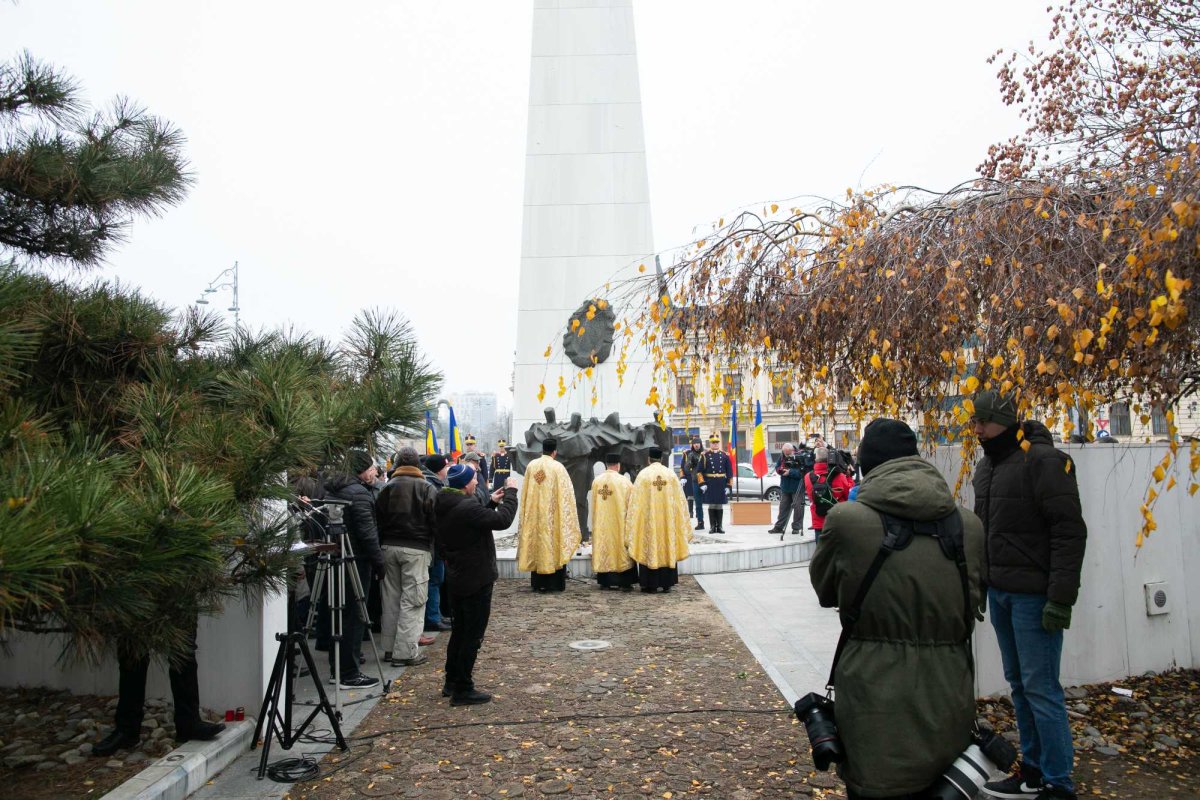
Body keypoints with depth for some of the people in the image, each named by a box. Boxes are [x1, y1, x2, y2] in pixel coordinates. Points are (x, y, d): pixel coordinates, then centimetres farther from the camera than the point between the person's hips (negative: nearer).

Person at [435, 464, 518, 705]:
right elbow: (503, 520, -26)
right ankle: (463, 690, 8)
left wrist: (492, 503, 12)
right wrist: (511, 492, -14)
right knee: (473, 636, 1)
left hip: (457, 579, 10)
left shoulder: (445, 508, 6)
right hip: (476, 580, -10)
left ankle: (451, 682, 31)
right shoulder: (466, 508, -25)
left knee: (460, 631, 21)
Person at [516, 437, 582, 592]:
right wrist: (566, 515, 2)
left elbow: (526, 492, 10)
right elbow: (566, 493, -8)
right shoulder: (558, 467, -10)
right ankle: (554, 583, 6)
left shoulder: (531, 465, 2)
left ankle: (538, 583, 14)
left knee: (536, 543, 10)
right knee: (553, 544, 4)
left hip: (534, 515, 4)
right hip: (552, 515, -4)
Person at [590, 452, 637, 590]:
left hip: (601, 523, 4)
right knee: (621, 547, 5)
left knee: (603, 548, 10)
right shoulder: (624, 481, -13)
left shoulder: (596, 481, -2)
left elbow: (593, 504, 7)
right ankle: (624, 583, 6)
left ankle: (604, 581, 12)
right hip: (619, 522, -3)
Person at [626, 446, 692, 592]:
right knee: (667, 548, 11)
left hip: (648, 520, -2)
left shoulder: (643, 475, -7)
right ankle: (667, 584, 14)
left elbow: (635, 502, -7)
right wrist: (682, 525, 11)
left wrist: (632, 524, 1)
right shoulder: (671, 474, 0)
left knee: (649, 549, 5)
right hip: (667, 521, 2)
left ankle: (650, 585, 7)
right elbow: (680, 500, 3)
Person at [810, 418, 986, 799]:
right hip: (949, 700, 4)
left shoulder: (846, 519, -13)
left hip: (877, 703, -3)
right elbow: (973, 603, 10)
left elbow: (825, 590, 3)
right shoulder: (969, 524, -2)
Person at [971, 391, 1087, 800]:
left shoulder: (1044, 460, -13)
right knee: (1019, 684, 15)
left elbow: (1069, 531, -17)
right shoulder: (987, 466, 12)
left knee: (1040, 688, -3)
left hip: (1033, 594, -8)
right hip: (999, 592, 8)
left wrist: (1061, 598, -19)